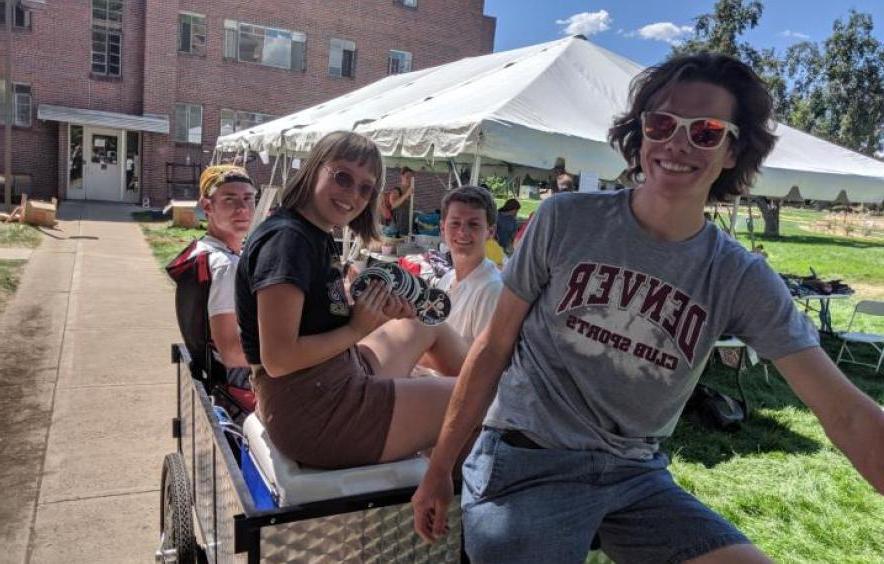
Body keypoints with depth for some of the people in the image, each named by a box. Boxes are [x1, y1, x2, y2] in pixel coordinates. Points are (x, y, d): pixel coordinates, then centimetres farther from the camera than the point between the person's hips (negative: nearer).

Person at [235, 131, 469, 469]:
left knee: (428, 325, 26)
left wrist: (379, 310, -4)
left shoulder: (318, 236, 10)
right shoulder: (286, 238, -20)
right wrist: (357, 329, -16)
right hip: (314, 414, -10)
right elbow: (277, 359, -25)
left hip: (337, 383, 11)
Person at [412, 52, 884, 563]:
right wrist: (439, 471, 0)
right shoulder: (566, 220, -9)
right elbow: (495, 346, -3)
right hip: (529, 464, -2)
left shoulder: (741, 280, -4)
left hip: (637, 476, 3)